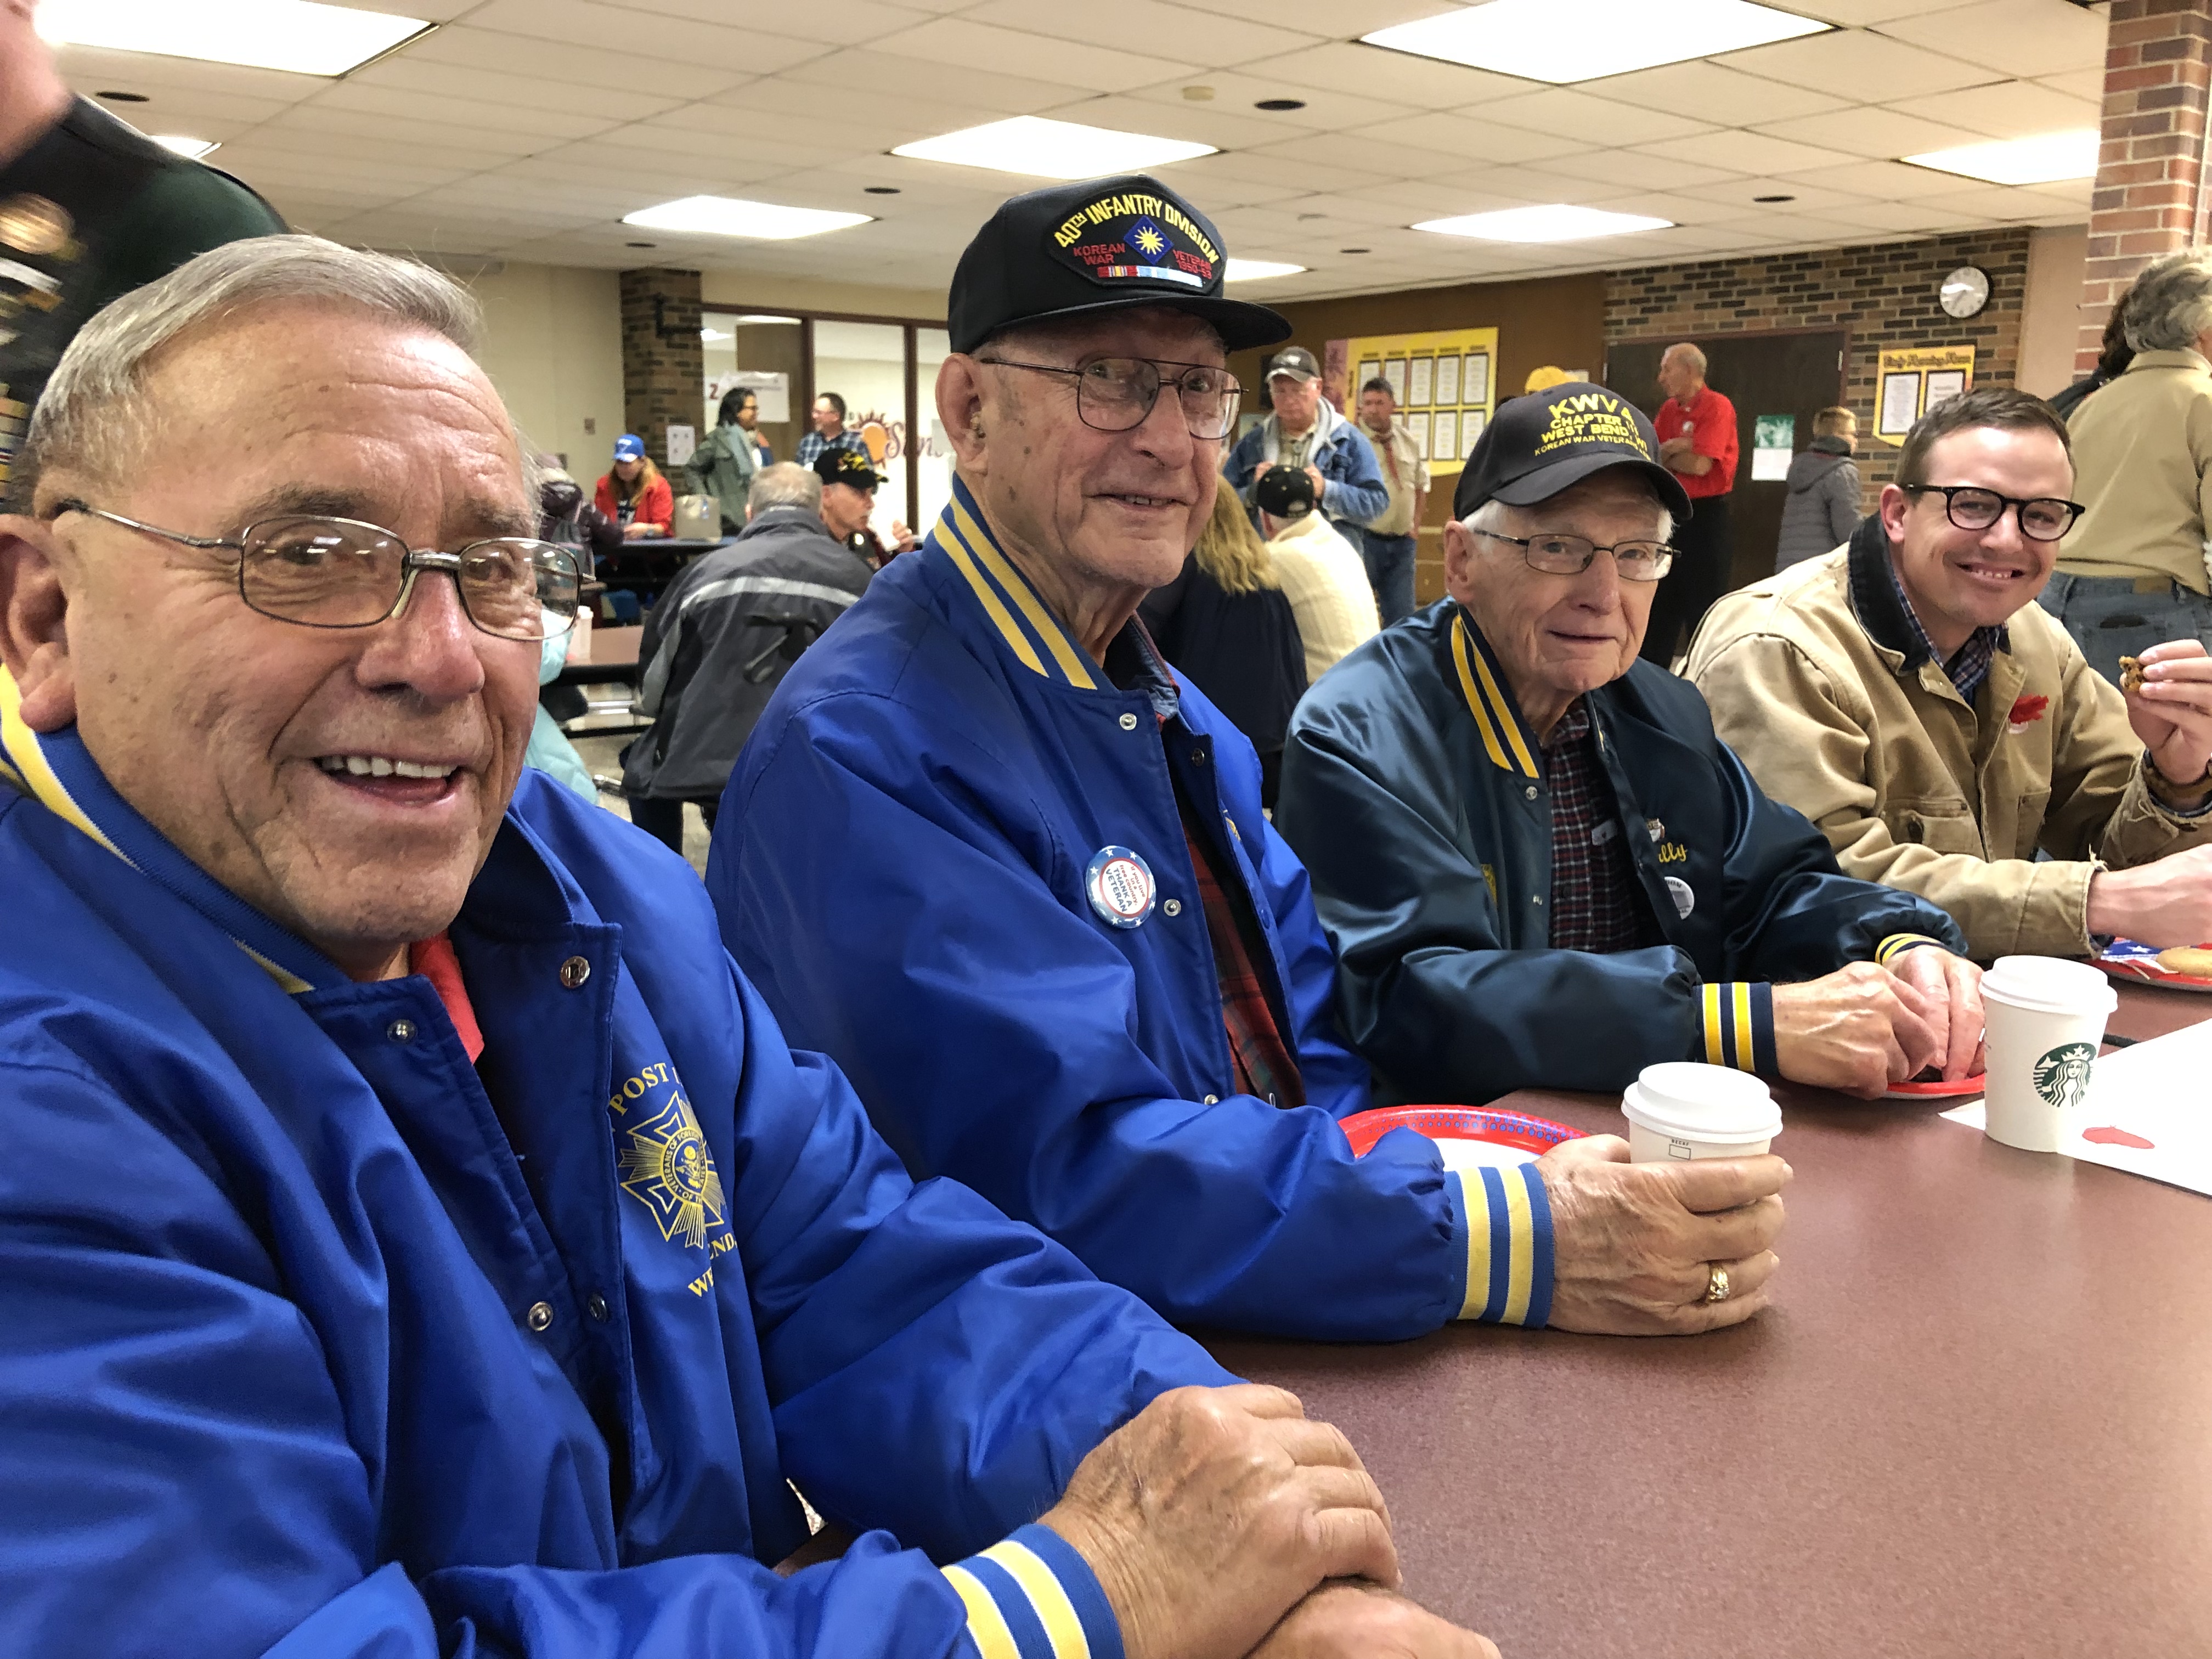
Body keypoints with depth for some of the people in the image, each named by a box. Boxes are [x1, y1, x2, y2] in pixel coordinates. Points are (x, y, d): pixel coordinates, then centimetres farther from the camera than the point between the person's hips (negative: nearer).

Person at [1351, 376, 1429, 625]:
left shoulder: (1408, 442, 9)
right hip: (1364, 540, -5)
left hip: (1402, 542, 5)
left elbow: (1421, 484, 23)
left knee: (1401, 616, 8)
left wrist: (1415, 522, 11)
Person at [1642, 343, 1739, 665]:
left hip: (1705, 517, -7)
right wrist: (1676, 449, -15)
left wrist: (1663, 455, -3)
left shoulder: (1717, 407, -11)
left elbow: (1700, 465, -20)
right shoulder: (1668, 409, 12)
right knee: (1660, 604, 11)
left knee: (1703, 606, -2)